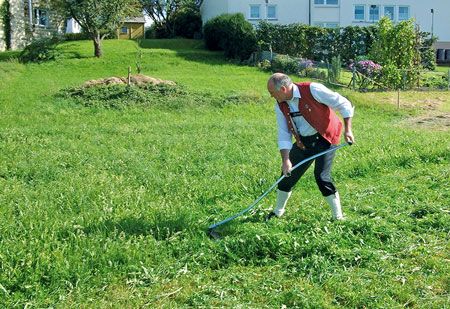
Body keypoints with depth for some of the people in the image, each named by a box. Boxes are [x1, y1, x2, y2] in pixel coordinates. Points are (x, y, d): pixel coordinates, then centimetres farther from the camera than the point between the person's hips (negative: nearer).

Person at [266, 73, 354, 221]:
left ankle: (338, 217, -1)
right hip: (303, 142, 6)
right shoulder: (280, 106, -4)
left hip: (325, 138, -6)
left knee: (322, 176, -17)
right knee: (288, 173, 7)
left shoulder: (312, 90, -23)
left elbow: (344, 104, -16)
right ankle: (278, 212, 29)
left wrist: (347, 129, -19)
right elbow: (283, 135, -2)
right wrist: (285, 160, -13)